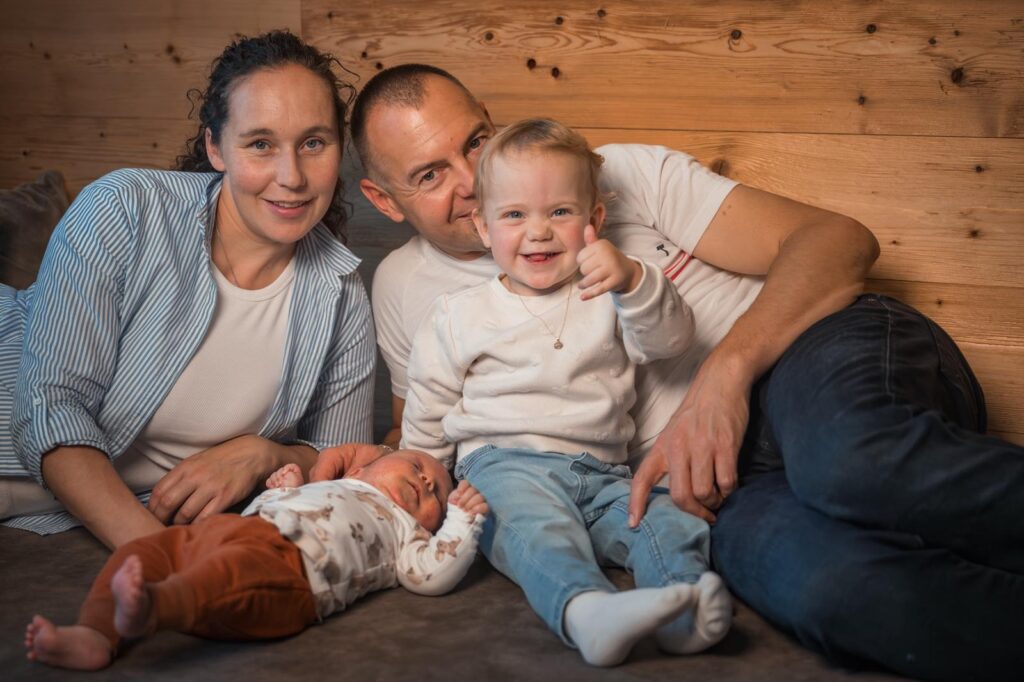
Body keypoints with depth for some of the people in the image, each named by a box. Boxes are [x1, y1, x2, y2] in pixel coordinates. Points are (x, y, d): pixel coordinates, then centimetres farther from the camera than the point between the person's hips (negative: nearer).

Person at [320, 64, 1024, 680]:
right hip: (723, 485, 1)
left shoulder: (622, 173, 8)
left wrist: (723, 374, -16)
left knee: (850, 460, -40)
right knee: (814, 581, -37)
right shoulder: (406, 286, 17)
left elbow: (842, 240, 0)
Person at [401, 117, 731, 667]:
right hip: (503, 463, -3)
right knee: (538, 524, -36)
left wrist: (633, 280, -21)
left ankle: (682, 615, -49)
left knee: (666, 522, -25)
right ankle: (585, 610, -62)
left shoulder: (607, 298, 16)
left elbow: (671, 338, -4)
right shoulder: (458, 317, 14)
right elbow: (427, 423, 21)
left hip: (601, 473, 4)